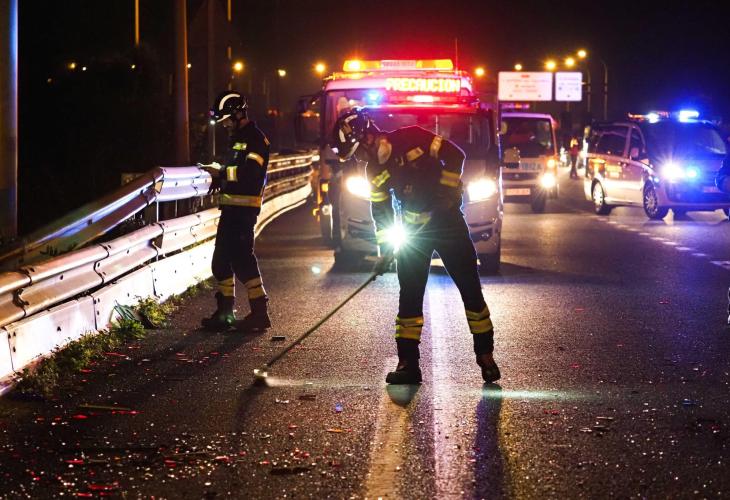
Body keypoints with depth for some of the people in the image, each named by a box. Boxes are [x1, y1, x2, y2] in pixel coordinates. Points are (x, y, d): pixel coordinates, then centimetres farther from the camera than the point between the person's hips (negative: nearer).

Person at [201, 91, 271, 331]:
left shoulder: (255, 139, -9)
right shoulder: (237, 139, 23)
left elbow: (250, 172, -23)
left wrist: (220, 174, -18)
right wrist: (217, 178, 10)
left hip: (244, 209, -10)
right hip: (231, 208, 10)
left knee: (241, 258, -13)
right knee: (222, 260, 12)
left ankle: (260, 311, -11)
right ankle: (225, 312, 19)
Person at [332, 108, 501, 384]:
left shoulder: (412, 139, -16)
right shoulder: (374, 172, 1)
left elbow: (455, 154, -15)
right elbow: (381, 212, 7)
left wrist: (447, 190, -18)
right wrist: (385, 251, 2)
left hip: (447, 221, -5)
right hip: (414, 231, 5)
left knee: (471, 289, -1)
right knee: (409, 297, -1)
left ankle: (485, 355, 10)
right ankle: (408, 363, 3)